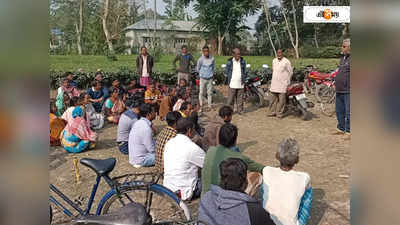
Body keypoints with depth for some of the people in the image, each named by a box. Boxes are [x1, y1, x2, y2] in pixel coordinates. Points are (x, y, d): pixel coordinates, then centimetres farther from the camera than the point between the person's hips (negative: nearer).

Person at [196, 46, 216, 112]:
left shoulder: (212, 59, -5)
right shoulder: (200, 59, -11)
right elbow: (198, 69, 3)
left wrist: (211, 74, 12)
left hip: (210, 78, 2)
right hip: (203, 79, -1)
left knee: (210, 92, 7)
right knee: (201, 92, 0)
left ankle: (209, 106, 17)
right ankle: (201, 106, 10)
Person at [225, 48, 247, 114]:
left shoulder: (242, 61, 5)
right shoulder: (229, 61, -3)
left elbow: (244, 71, 14)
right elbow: (226, 72, 4)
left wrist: (244, 80, 8)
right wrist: (228, 81, 0)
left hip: (241, 84, 2)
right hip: (232, 84, -2)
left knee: (240, 98, 8)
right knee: (231, 98, -1)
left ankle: (240, 111, 17)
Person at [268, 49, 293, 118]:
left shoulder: (286, 61, -5)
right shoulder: (274, 61, 13)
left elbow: (290, 72, 0)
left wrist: (287, 81, 2)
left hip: (283, 83, -5)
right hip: (274, 83, 5)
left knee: (281, 99, -5)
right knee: (273, 98, 6)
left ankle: (279, 113, 1)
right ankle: (272, 112, 13)